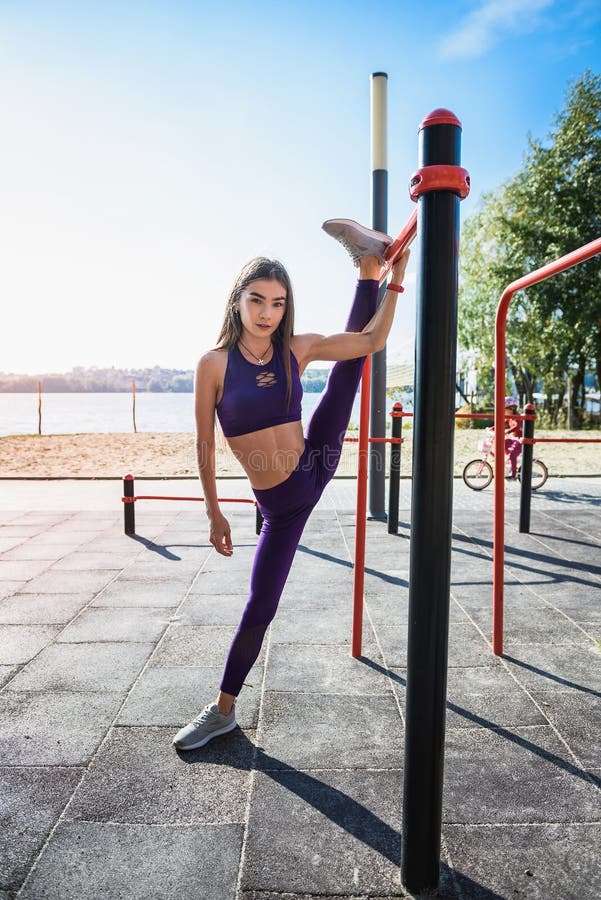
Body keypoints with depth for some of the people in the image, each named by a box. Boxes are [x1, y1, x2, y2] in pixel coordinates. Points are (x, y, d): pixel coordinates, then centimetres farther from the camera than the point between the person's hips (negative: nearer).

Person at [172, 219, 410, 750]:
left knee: (352, 358, 8)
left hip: (316, 467, 3)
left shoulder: (297, 349, -5)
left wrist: (394, 281, -11)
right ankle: (224, 710, 26)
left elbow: (372, 341, -1)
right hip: (280, 504, -3)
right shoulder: (215, 363, -14)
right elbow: (205, 444, -7)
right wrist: (214, 514, -3)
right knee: (260, 607, 7)